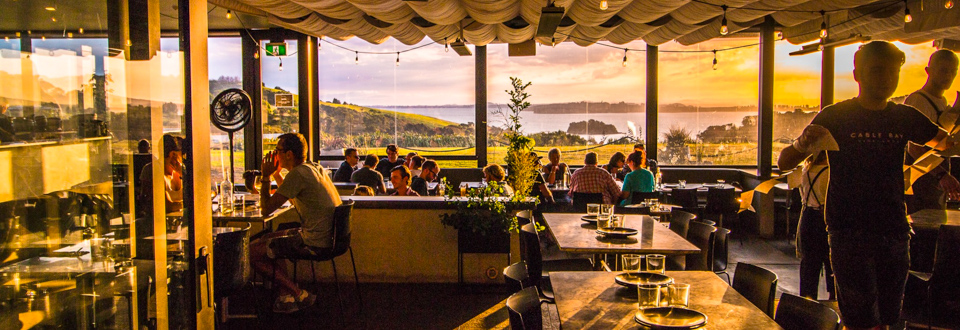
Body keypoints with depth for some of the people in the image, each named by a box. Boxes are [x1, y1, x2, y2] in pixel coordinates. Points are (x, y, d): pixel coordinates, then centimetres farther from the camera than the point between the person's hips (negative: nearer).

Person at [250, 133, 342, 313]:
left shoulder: (297, 174, -17)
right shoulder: (314, 168, 12)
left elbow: (267, 209, -15)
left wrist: (265, 176, -4)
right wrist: (276, 174, 21)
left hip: (316, 243, -10)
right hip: (327, 236, 10)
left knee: (252, 251, -4)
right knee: (267, 239, 25)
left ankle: (300, 295, 1)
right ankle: (286, 293, 19)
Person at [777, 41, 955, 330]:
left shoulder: (905, 117, 10)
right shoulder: (835, 116, -4)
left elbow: (946, 142, 29)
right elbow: (784, 163, -7)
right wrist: (803, 143, -29)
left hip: (894, 230, 5)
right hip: (849, 231, -5)